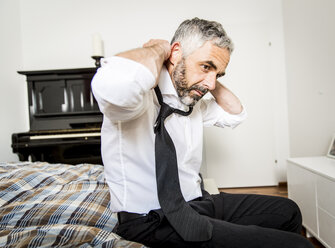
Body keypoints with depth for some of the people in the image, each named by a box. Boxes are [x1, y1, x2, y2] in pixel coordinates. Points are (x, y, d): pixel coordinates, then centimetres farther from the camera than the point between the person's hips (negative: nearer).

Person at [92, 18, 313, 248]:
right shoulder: (145, 93, -19)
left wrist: (212, 79, 7)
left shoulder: (192, 99, 10)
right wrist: (159, 48, -22)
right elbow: (114, 84, -44)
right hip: (154, 219, -9)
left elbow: (235, 114, 22)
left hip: (197, 201, 10)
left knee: (287, 211, 16)